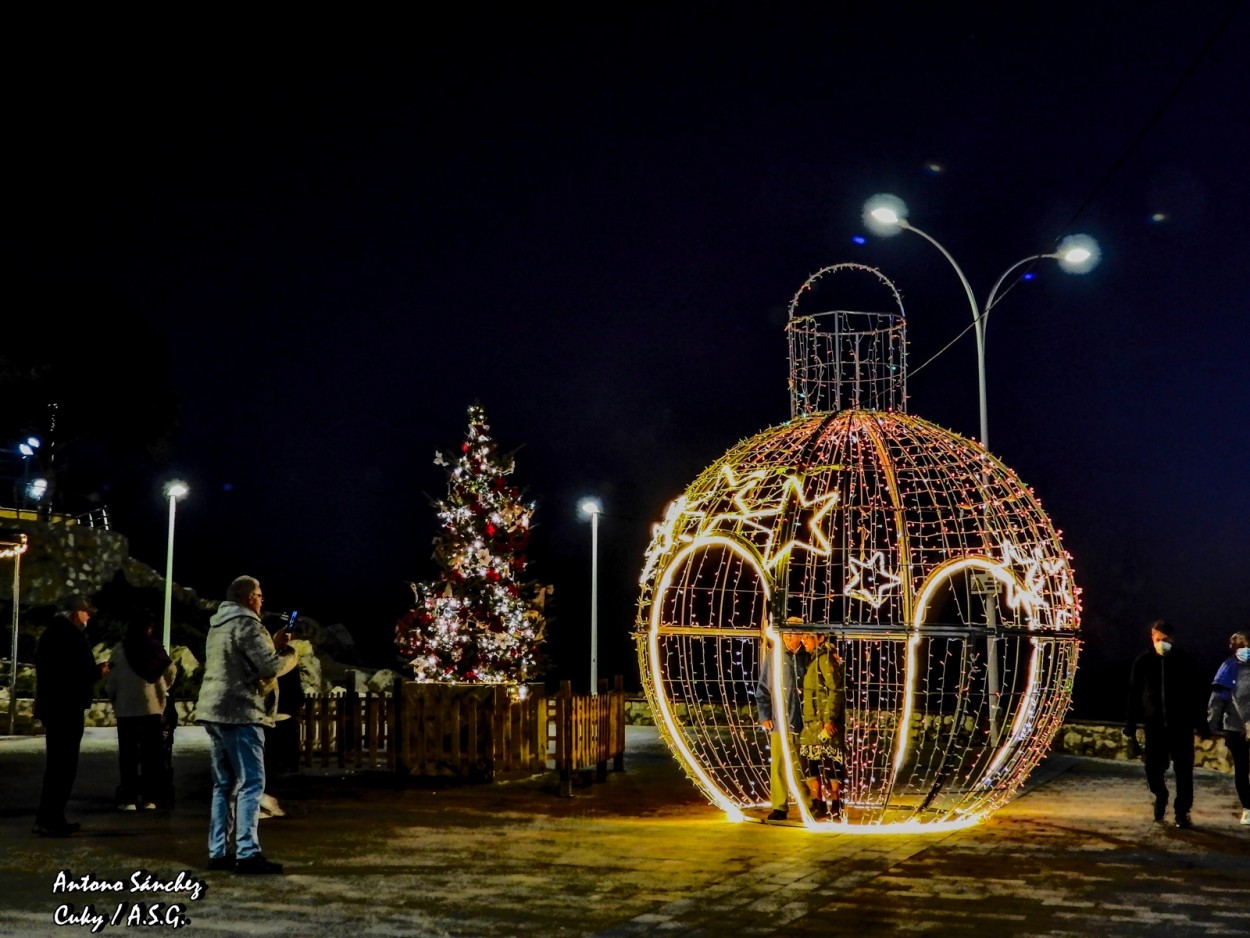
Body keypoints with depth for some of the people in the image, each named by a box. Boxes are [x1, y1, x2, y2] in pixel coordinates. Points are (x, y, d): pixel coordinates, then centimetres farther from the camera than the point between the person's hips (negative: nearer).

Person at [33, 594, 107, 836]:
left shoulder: (51, 632, 16)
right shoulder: (72, 635, -14)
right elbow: (81, 672, -21)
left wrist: (92, 670, 19)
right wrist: (98, 671, -2)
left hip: (51, 705, 10)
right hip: (67, 707, -10)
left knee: (56, 763, 15)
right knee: (64, 764, -7)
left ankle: (52, 817, 18)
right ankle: (48, 819, -8)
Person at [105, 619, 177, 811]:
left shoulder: (121, 649, -6)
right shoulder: (156, 648, 0)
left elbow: (112, 679, -7)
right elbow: (171, 671, 4)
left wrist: (113, 697, 12)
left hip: (126, 708, -2)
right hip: (153, 707, 2)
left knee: (128, 754, 3)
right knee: (151, 754, 8)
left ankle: (129, 798, -2)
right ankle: (149, 798, 6)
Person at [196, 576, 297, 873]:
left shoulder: (218, 625, 19)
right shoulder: (246, 624, -11)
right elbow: (270, 666, -17)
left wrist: (273, 645, 21)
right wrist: (291, 654, 2)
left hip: (214, 710, 10)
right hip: (239, 713, -10)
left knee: (224, 784, 13)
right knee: (251, 783, -9)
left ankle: (218, 852, 14)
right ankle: (247, 854, -13)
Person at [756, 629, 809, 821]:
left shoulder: (808, 657, 0)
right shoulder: (773, 656, 2)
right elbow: (762, 689, 7)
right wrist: (764, 716, 2)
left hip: (803, 721, 0)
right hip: (780, 721, 0)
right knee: (779, 766, 2)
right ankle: (779, 807, 10)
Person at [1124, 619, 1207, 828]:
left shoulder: (1184, 660, -2)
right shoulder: (1143, 661, -1)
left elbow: (1196, 693, 3)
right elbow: (1134, 694, 3)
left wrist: (1200, 722, 2)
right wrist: (1131, 724, 2)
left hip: (1181, 724, 0)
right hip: (1154, 724, 1)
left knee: (1183, 770, 1)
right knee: (1153, 769, 1)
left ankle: (1182, 811, 14)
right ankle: (1160, 795, 31)